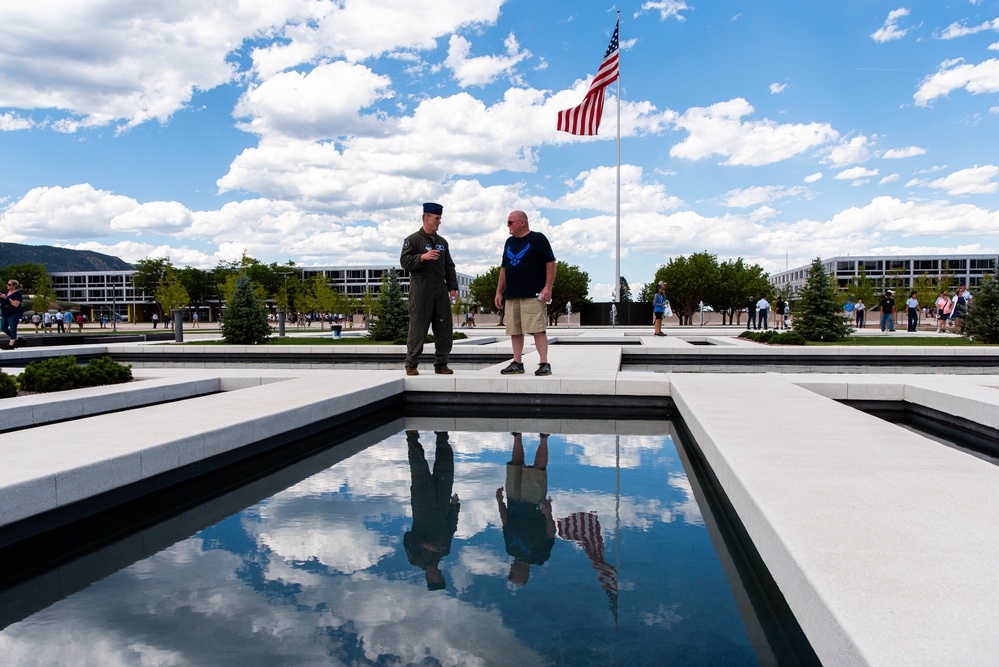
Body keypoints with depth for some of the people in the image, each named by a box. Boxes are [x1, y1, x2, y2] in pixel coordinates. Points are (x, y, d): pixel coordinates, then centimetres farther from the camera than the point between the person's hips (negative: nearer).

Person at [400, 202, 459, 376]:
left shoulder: (442, 242, 19)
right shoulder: (413, 239, 2)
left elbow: (449, 266, 19)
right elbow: (404, 262, -8)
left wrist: (453, 287, 11)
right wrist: (423, 257, -22)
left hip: (441, 292, 6)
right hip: (420, 292, -6)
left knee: (444, 329, 4)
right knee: (417, 329, -5)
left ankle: (441, 365, 12)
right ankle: (411, 365, 2)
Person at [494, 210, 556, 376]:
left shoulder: (537, 238, -1)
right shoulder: (509, 242, 19)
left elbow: (550, 263, -6)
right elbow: (504, 269, 22)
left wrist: (548, 287, -15)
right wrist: (499, 292, 17)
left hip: (533, 295, -7)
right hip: (512, 296, 7)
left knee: (537, 329, -10)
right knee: (514, 331, 6)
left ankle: (544, 364, -7)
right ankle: (517, 363, 14)